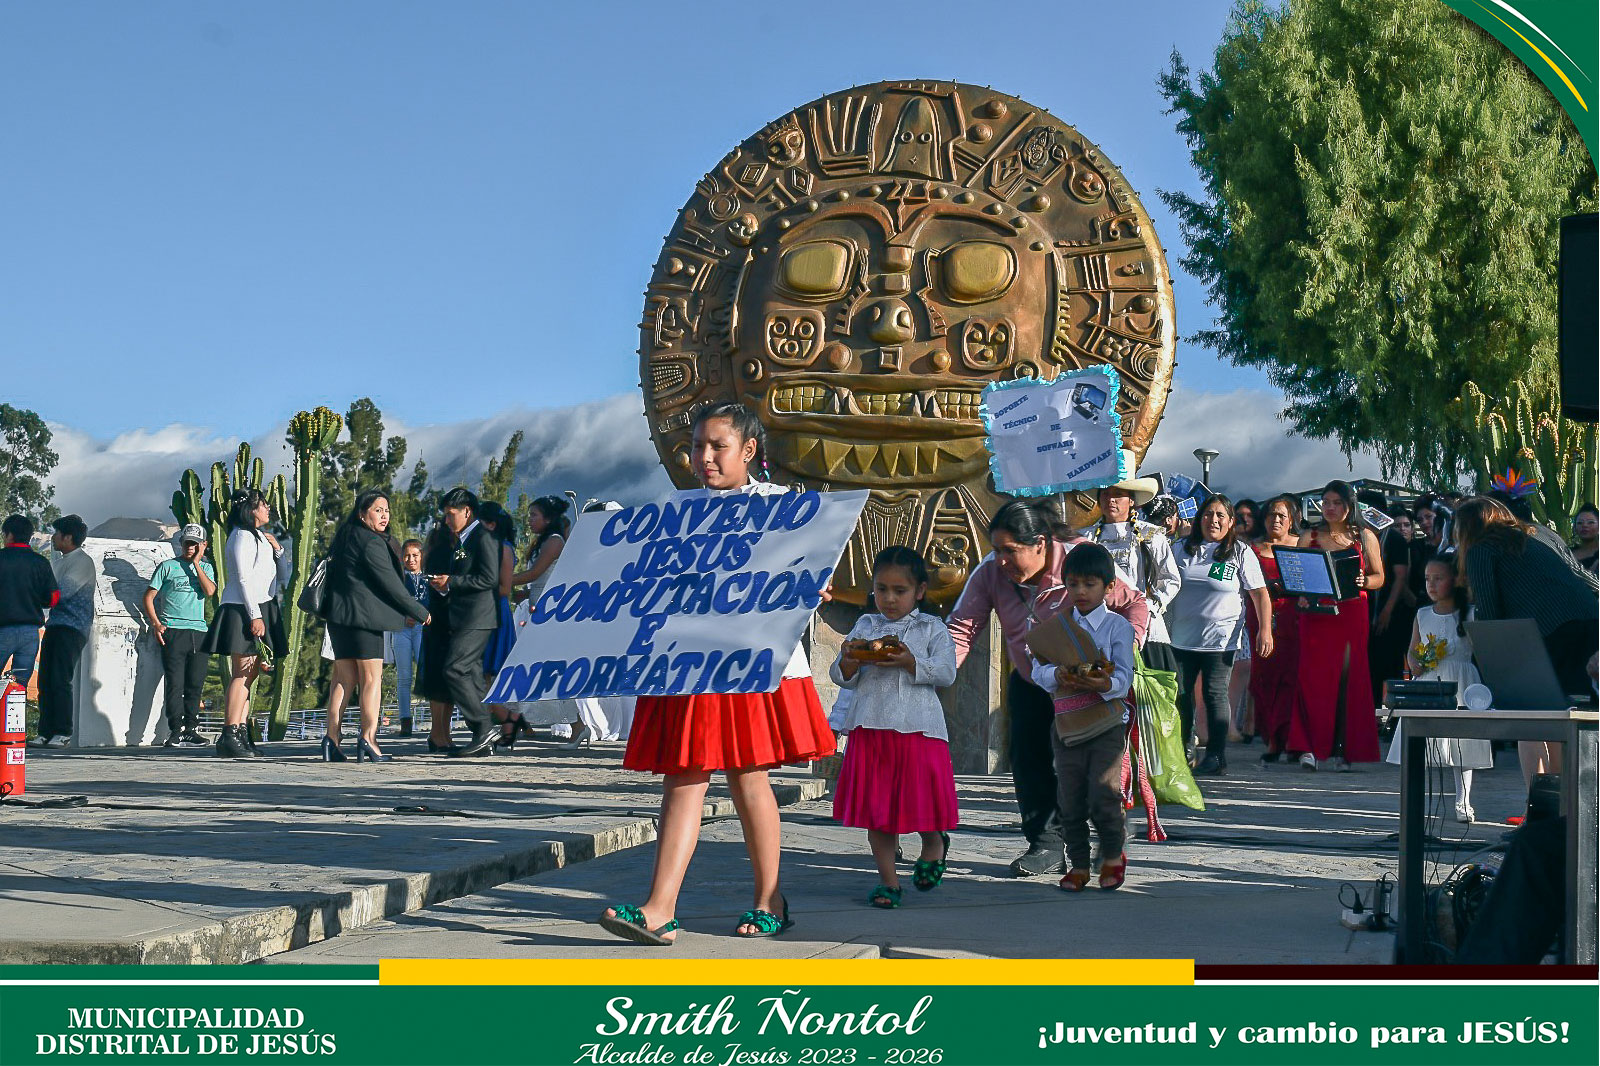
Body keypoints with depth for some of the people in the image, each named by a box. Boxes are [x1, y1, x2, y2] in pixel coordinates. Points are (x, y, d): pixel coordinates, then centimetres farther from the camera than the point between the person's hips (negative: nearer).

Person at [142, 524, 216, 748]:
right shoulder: (168, 567, 7)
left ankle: (191, 729, 9)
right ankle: (176, 731, -8)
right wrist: (156, 624, -5)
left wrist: (196, 563, -2)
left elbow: (210, 591, -4)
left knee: (195, 684, 3)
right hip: (173, 631, -3)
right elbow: (149, 596, 6)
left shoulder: (205, 568, 15)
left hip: (199, 631, 3)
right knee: (175, 683, -8)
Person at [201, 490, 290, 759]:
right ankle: (229, 737, -16)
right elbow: (244, 578, -15)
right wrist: (255, 616, -20)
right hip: (242, 612, -10)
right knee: (242, 674, -13)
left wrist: (277, 549, 7)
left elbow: (283, 576, 22)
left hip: (260, 610, 10)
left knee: (249, 674, 7)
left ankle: (242, 733, 8)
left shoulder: (258, 537, 21)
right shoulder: (242, 536, -8)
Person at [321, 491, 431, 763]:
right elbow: (391, 584, -13)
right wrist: (420, 613, -5)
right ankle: (368, 739, -8)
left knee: (343, 678, 9)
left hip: (339, 614, 8)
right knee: (372, 678, -4)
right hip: (363, 615, -8)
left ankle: (332, 738, 5)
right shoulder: (371, 542, -12)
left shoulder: (346, 537, 16)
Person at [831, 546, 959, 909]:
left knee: (921, 798, -1)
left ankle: (934, 842, 33)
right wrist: (849, 661, -12)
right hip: (870, 727, 2)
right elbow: (842, 677, 10)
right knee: (874, 805, 3)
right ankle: (888, 879, 14)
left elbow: (946, 672, -6)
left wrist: (910, 663, -19)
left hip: (918, 728, -2)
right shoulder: (864, 627, 12)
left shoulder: (932, 629, 6)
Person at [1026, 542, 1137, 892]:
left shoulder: (1118, 627, 0)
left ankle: (1113, 854, 14)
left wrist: (1105, 684, -31)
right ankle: (1078, 863, 20)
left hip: (1107, 722, -3)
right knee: (1070, 798, 6)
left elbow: (1124, 677, -10)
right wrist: (1056, 677, -24)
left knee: (1103, 794, -11)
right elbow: (1037, 667, -2)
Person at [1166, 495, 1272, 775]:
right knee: (1179, 694, 4)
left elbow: (1260, 594, -3)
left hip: (1220, 638, -4)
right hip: (1181, 637, 4)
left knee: (1215, 695, -2)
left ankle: (1216, 757, 3)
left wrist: (1265, 630, -11)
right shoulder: (1184, 549, 10)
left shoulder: (1241, 553, -1)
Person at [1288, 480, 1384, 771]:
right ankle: (1309, 747, -11)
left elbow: (1379, 578, 11)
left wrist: (1362, 581, -11)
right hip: (1315, 614, 0)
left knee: (1347, 678, -4)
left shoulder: (1364, 537, 11)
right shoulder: (1308, 538, 12)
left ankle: (1340, 749, 0)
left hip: (1351, 614, 0)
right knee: (1313, 678, -10)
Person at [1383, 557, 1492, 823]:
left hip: (1459, 684, -3)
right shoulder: (1422, 616, 10)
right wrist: (1415, 665, -6)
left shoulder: (1468, 615, -1)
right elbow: (1412, 650, 14)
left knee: (1460, 746, 0)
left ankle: (1463, 803, 7)